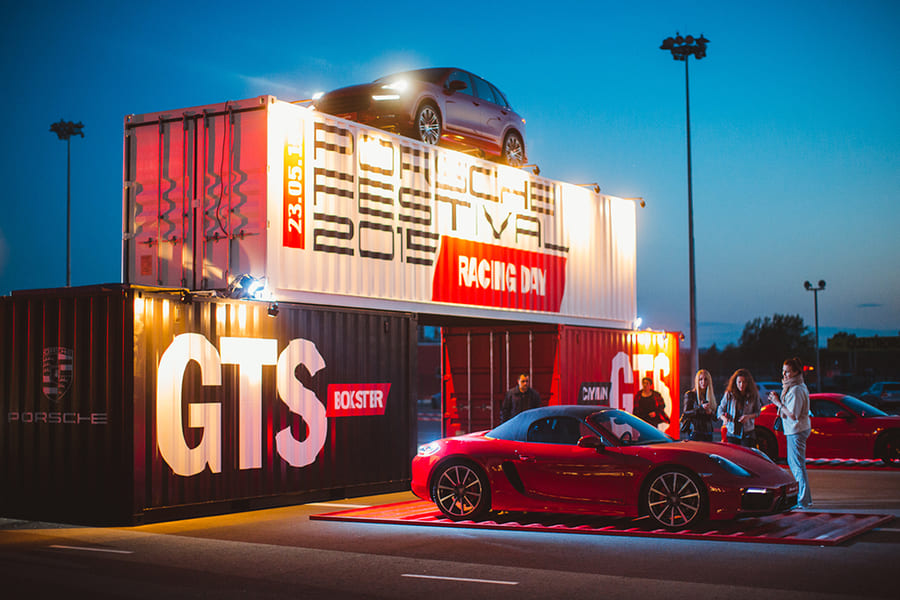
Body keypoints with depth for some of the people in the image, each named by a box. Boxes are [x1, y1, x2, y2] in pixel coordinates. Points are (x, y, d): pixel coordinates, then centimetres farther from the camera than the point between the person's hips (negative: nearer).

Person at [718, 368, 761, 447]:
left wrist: (748, 416, -12)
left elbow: (757, 412, 8)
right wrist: (724, 418, -17)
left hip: (747, 433, -1)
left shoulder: (754, 395, -1)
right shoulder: (729, 394, -2)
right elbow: (721, 409, 5)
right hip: (732, 432, 1)